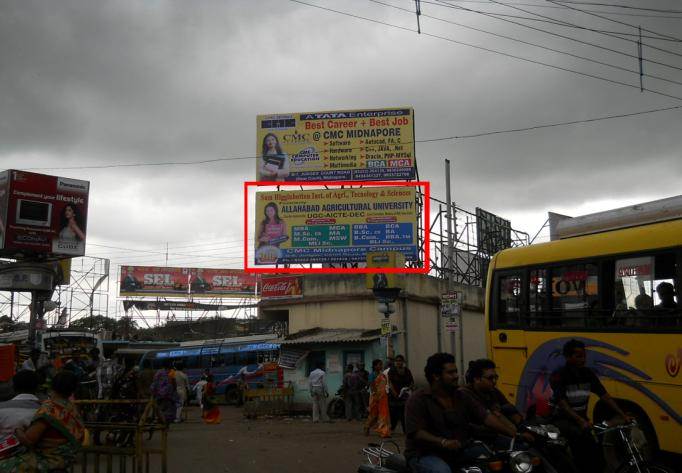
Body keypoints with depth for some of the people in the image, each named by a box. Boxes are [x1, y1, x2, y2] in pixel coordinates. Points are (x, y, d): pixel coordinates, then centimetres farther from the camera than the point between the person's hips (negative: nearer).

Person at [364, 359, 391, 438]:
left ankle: (384, 432, 6)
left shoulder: (383, 375, 10)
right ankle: (367, 428, 22)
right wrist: (375, 396, -19)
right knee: (373, 413, 5)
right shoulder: (372, 375, -8)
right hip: (376, 396, -5)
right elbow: (372, 386, -13)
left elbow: (386, 385, 13)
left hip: (383, 396, 5)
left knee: (384, 413, 2)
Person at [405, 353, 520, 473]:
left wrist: (513, 433, -10)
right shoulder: (418, 399, -8)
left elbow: (486, 417, 2)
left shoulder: (462, 397, 10)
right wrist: (443, 442, -33)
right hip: (425, 454, -6)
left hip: (458, 452, 6)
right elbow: (415, 432, -19)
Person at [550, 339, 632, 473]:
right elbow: (562, 404, -24)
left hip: (581, 418, 6)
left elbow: (605, 396, 1)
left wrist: (623, 415, -8)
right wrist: (581, 421, -35)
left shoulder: (588, 374, 2)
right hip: (561, 420, -5)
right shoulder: (559, 376, -16)